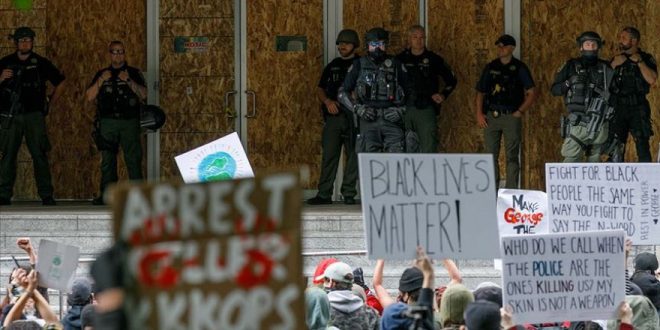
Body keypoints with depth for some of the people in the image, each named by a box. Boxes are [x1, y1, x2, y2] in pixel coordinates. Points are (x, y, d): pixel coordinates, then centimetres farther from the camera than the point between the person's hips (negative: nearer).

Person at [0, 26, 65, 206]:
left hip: (34, 115, -1)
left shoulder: (41, 63, 7)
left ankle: (46, 195, -3)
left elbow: (60, 82, 18)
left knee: (40, 155, -5)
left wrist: (50, 102, 13)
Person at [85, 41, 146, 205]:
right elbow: (90, 97, 8)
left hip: (129, 122, -2)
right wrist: (101, 80, -4)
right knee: (107, 159, -1)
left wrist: (128, 81, -12)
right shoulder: (102, 74, 17)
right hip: (108, 122, 2)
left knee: (133, 158, -8)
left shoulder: (133, 73, 11)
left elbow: (143, 94, -1)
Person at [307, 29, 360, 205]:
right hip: (333, 116, 3)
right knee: (329, 154, -2)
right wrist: (327, 101, 0)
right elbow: (320, 89, 20)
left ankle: (349, 193, 3)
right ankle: (324, 194, -1)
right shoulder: (332, 66, 18)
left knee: (353, 154, -2)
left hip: (353, 116, -3)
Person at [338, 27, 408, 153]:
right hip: (369, 121, 0)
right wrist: (357, 109, -2)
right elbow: (343, 93, 12)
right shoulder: (359, 66, 10)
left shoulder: (396, 66, 11)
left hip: (391, 119, 0)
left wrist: (402, 110, -2)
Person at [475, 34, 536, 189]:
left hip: (511, 117, -3)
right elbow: (480, 93, 14)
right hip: (491, 117, 3)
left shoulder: (519, 68, 3)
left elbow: (531, 93, 0)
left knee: (512, 156, -3)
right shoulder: (490, 67, 12)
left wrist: (520, 112, -7)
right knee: (491, 155, 2)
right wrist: (479, 114, 2)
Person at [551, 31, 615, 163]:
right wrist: (569, 83, -13)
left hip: (600, 125, 2)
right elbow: (555, 89, 5)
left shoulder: (605, 68, 10)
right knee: (571, 160, -13)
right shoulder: (571, 66, 6)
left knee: (594, 161, 7)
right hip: (578, 123, -2)